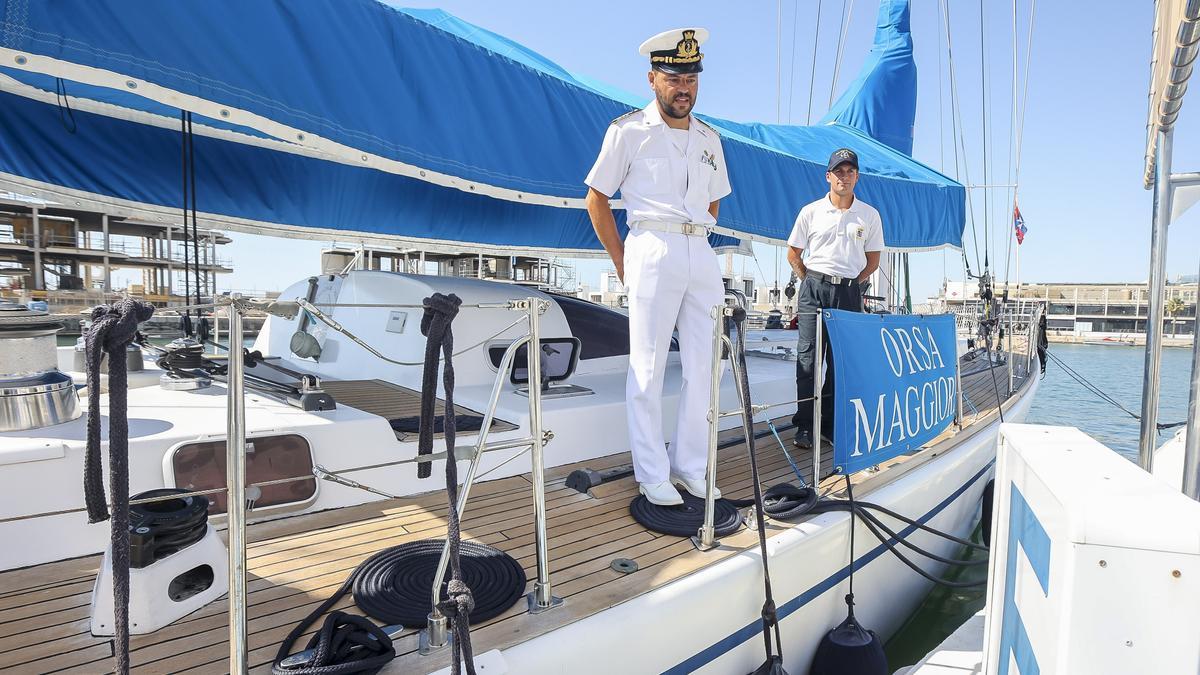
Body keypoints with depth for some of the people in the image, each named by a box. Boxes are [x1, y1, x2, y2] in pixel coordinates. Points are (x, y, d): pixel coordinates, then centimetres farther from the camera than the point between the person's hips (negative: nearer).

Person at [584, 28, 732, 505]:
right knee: (648, 367, -3)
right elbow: (596, 198, 3)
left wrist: (694, 242, 14)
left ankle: (690, 467, 19)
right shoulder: (629, 130, 3)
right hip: (653, 251, -5)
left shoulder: (709, 138, 17)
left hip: (702, 254, 6)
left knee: (701, 365, 6)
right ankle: (652, 475, 8)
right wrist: (622, 262, 0)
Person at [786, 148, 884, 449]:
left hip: (850, 291, 2)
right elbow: (793, 254, 10)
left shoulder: (870, 215, 7)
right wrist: (810, 282, 4)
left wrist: (852, 284, 6)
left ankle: (831, 425, 16)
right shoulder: (811, 212, 4)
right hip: (813, 289, -1)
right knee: (808, 358, -5)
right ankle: (804, 426, 1)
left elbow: (873, 259, 15)